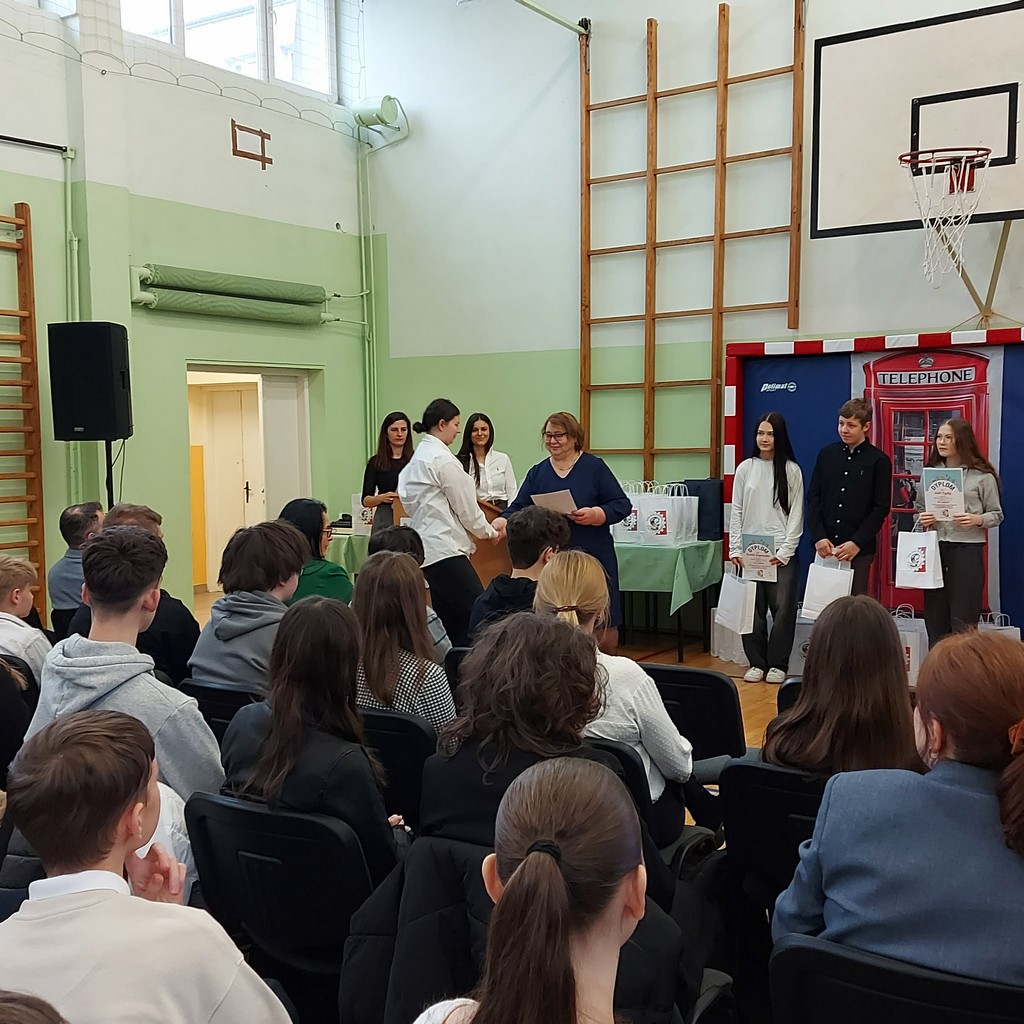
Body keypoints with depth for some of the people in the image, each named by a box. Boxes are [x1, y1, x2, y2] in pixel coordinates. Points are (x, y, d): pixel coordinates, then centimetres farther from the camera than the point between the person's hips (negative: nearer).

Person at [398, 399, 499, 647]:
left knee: (450, 620, 11)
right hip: (445, 548, -10)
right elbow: (466, 506, -7)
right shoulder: (443, 459, -11)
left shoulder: (419, 457, 17)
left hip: (428, 548, 10)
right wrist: (488, 532, 10)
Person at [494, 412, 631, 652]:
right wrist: (503, 522, -17)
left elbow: (622, 504, -3)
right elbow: (519, 509, 4)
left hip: (593, 558, -3)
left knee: (603, 622, 2)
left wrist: (596, 514, -20)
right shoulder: (537, 473, 10)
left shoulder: (594, 467, -1)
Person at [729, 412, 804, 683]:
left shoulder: (791, 470, 2)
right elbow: (736, 511, 8)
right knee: (752, 608, 2)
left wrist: (786, 551, -8)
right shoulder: (745, 468, 8)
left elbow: (796, 514, 0)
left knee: (783, 608, -4)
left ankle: (777, 664, 9)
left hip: (781, 551, -2)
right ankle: (756, 662, 14)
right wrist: (735, 549, 0)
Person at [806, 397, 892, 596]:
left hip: (859, 550, -2)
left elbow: (881, 508, -2)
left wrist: (857, 543, -10)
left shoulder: (879, 461, 0)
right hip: (825, 547, 3)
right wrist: (818, 536, -5)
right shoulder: (826, 454, 9)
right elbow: (813, 498, 7)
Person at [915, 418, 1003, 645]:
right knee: (935, 617, 7)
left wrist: (977, 520, -17)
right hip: (934, 549, 4)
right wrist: (922, 519, -4)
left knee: (963, 622, -4)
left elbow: (996, 515, 2)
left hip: (967, 549, -4)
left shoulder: (982, 476, -1)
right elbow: (918, 508, 18)